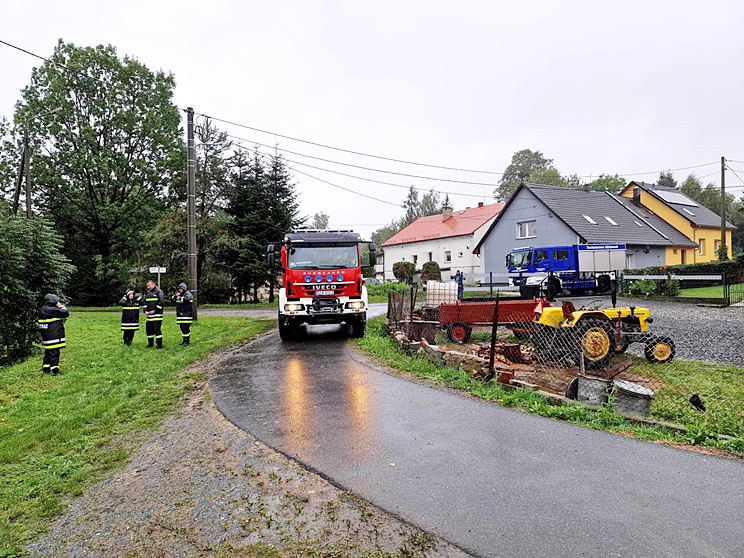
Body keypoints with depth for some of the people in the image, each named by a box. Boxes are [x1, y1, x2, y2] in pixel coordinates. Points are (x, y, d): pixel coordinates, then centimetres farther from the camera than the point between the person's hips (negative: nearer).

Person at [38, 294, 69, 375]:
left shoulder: (42, 310, 11)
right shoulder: (52, 310, -17)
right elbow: (66, 313, -17)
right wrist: (61, 306, -3)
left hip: (46, 337, 9)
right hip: (53, 337, -9)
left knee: (47, 353, 18)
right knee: (54, 353, -4)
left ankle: (45, 369, 25)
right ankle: (55, 370, -1)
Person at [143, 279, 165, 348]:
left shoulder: (159, 292, -5)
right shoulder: (147, 293, 17)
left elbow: (161, 302, -11)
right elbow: (145, 302, 20)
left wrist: (154, 311, -15)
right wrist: (145, 311, 4)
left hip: (157, 314, -7)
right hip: (149, 315, 7)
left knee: (157, 329, -10)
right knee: (148, 328, 11)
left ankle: (159, 344, -6)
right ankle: (150, 343, 24)